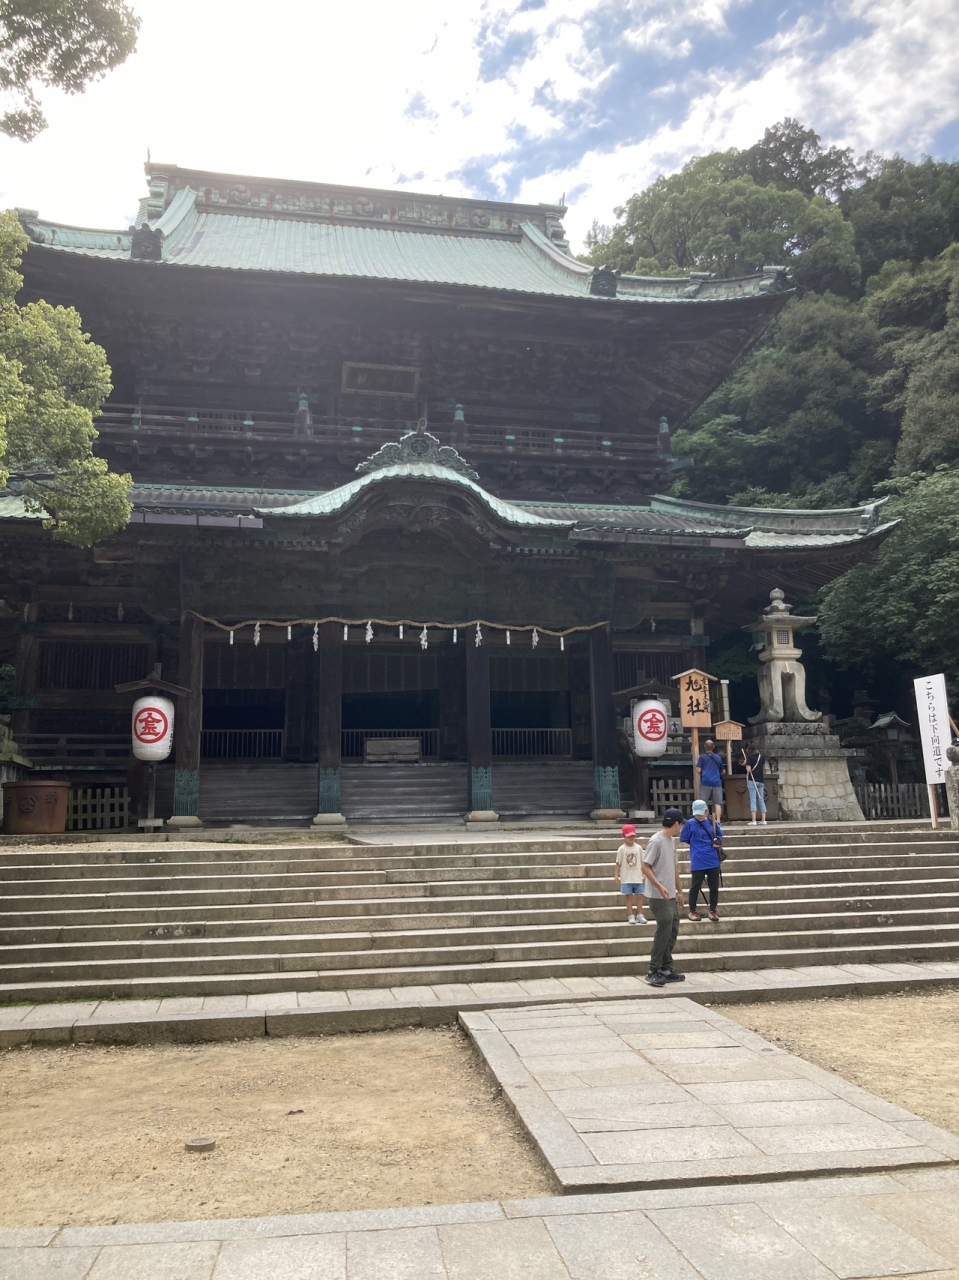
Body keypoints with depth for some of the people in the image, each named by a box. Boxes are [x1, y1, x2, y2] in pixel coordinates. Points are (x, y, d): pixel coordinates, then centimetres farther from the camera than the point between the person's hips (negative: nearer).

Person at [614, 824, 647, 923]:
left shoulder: (638, 848, 1)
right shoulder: (621, 849, -5)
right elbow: (618, 863, -2)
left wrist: (644, 874, 7)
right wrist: (617, 875, -8)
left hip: (637, 877, 2)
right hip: (626, 878, -2)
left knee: (639, 896, 4)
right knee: (629, 896, 3)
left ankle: (639, 915, 12)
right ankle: (631, 916, 7)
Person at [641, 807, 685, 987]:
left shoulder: (672, 841, 13)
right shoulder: (656, 841, -15)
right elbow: (645, 867, -18)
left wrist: (679, 891, 21)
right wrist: (660, 886, -25)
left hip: (670, 896, 9)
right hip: (658, 896, -9)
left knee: (672, 931, 10)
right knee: (664, 931, -10)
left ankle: (667, 970, 18)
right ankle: (653, 972, -3)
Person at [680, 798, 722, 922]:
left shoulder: (712, 822, 1)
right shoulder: (690, 823, -8)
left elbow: (719, 835, 17)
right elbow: (683, 839, -1)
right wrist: (696, 845, 1)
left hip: (713, 861, 3)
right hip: (698, 862, -3)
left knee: (714, 887, 10)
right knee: (695, 887, 5)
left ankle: (713, 910, 24)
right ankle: (692, 911, 18)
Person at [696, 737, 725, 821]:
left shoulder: (702, 757, 1)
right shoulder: (718, 758, 11)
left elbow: (698, 770, -6)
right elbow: (723, 771, 18)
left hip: (705, 782, -2)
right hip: (717, 783, 2)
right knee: (717, 803, 3)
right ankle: (718, 820, -4)